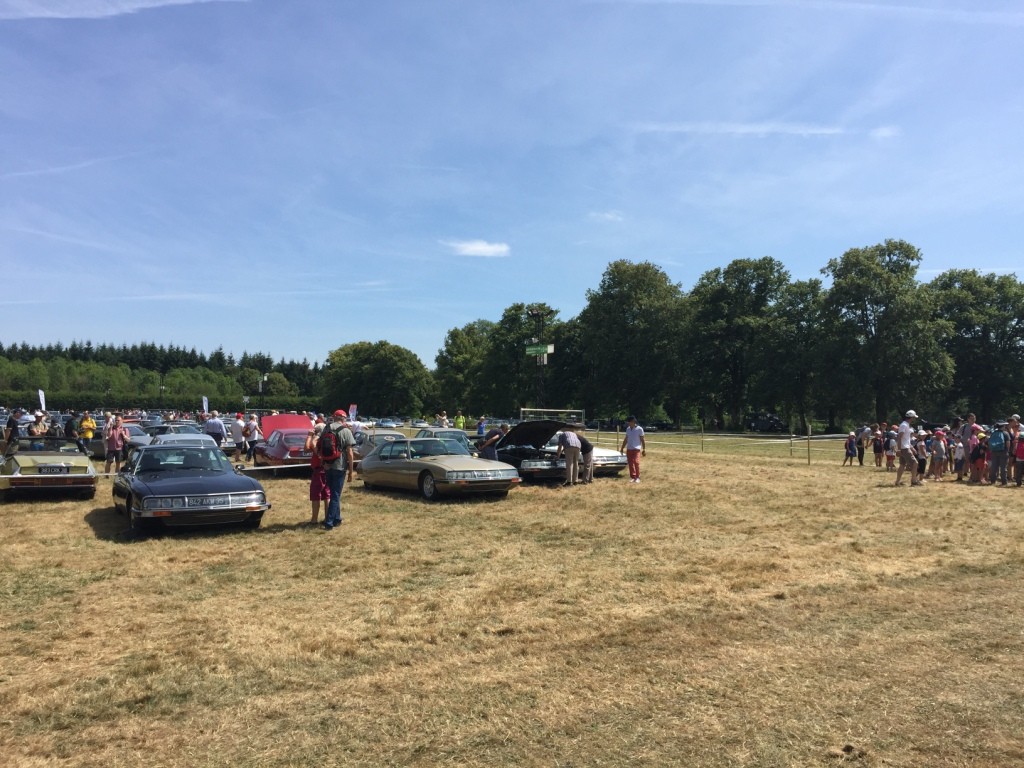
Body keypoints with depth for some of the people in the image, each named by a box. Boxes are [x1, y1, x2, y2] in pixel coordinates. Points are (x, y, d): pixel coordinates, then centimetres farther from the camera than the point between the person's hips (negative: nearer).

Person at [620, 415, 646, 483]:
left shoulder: (639, 429, -5)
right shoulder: (628, 429, 11)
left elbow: (642, 440, -4)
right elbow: (626, 439, 18)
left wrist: (644, 449, -7)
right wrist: (622, 448, 17)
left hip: (636, 449, -5)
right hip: (629, 449, 5)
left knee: (636, 462, -15)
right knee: (630, 463, 4)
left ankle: (637, 477, -4)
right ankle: (632, 477, 12)